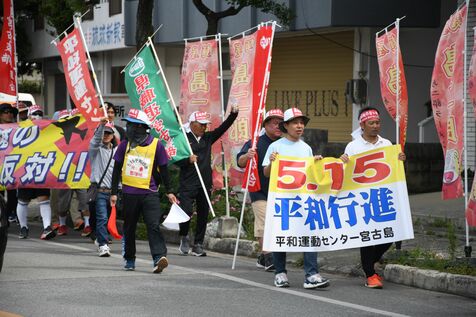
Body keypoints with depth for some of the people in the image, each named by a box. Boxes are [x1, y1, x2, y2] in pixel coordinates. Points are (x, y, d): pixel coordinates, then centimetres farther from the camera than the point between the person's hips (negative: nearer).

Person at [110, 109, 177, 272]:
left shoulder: (156, 145, -2)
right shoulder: (125, 145, 4)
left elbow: (163, 170, 6)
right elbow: (117, 170, 9)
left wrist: (169, 192, 7)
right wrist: (114, 192, 7)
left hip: (150, 193, -3)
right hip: (129, 193, 3)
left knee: (153, 225, -15)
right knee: (129, 228, 11)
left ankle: (159, 257, -23)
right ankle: (129, 259, 24)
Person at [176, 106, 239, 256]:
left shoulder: (208, 137, 13)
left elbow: (222, 128, 9)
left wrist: (233, 114, -2)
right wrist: (188, 160, -20)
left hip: (205, 184, 5)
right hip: (188, 184, -5)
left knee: (203, 215, 6)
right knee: (186, 211, -13)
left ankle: (198, 245, 13)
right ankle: (184, 237, 13)